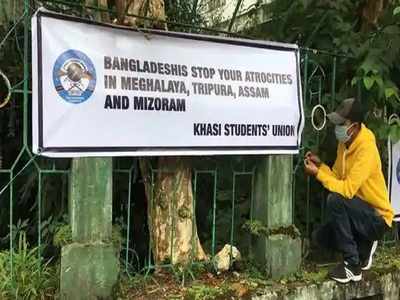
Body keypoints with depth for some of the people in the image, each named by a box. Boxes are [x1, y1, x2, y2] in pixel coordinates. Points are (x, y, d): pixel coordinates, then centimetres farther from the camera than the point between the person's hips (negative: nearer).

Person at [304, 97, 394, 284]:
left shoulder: (366, 149, -25)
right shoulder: (344, 143, 2)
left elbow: (347, 189, -31)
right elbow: (338, 178, 5)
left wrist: (317, 174, -26)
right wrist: (320, 165, -10)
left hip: (377, 218, -8)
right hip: (359, 211, 8)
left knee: (335, 200, -31)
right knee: (319, 238, 1)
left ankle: (353, 265, -19)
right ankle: (363, 247, 20)